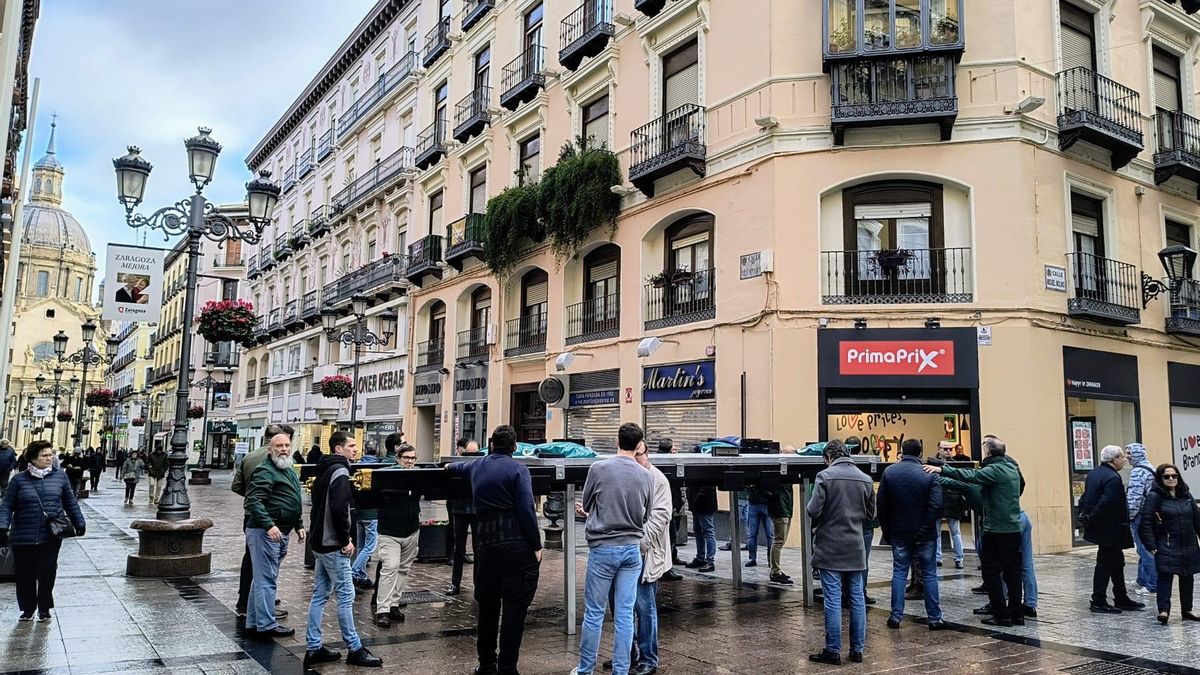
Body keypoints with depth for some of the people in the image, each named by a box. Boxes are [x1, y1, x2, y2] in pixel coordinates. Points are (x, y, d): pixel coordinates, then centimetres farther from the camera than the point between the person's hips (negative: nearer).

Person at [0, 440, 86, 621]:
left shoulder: (60, 476, 4)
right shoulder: (19, 480, 0)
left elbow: (70, 503, 12)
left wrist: (79, 523, 15)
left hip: (51, 537, 0)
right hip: (23, 537, 0)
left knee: (47, 573, 3)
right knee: (25, 575, 7)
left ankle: (44, 609, 20)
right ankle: (28, 609, 24)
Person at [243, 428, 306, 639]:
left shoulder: (290, 472, 19)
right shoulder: (265, 471, -12)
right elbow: (254, 501, -22)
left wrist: (299, 525, 24)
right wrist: (269, 525, -30)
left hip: (281, 533, 10)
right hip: (264, 532, -10)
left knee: (263, 578, 15)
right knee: (266, 579, -6)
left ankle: (253, 622, 23)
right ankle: (266, 625, -1)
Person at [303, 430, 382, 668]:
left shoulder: (324, 471, 15)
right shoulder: (340, 471, -16)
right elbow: (339, 509, -25)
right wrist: (346, 539, -16)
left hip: (321, 541, 10)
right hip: (333, 544, -10)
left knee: (319, 595, 11)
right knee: (345, 595, -3)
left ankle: (313, 648, 16)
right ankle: (354, 650, 4)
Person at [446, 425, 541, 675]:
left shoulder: (476, 467, 13)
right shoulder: (517, 469, -6)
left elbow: (459, 467, 38)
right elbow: (526, 511, -14)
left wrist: (449, 467, 61)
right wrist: (537, 546, -7)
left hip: (488, 545, 5)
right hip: (518, 547, -5)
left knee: (487, 607, 17)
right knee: (514, 609, 0)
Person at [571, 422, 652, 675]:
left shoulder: (599, 468, -8)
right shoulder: (645, 476, 0)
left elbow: (586, 505, 5)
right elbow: (645, 515, 10)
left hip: (602, 549, -2)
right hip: (632, 549, 3)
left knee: (594, 613, 7)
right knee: (624, 614, 7)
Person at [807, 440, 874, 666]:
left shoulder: (825, 476, -11)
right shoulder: (865, 479, 5)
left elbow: (814, 511, -16)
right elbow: (870, 515, 11)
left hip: (830, 547, -4)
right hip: (856, 548, 4)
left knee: (832, 599, 0)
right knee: (857, 598, 10)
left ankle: (833, 651, 4)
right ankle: (857, 649, 16)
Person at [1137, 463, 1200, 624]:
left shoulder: (1186, 495, 9)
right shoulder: (1154, 496, -8)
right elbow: (1145, 522, -11)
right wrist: (1151, 545, -14)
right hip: (1167, 547, -6)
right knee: (1165, 576, -12)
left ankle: (1187, 610, 25)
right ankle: (1164, 610, -14)